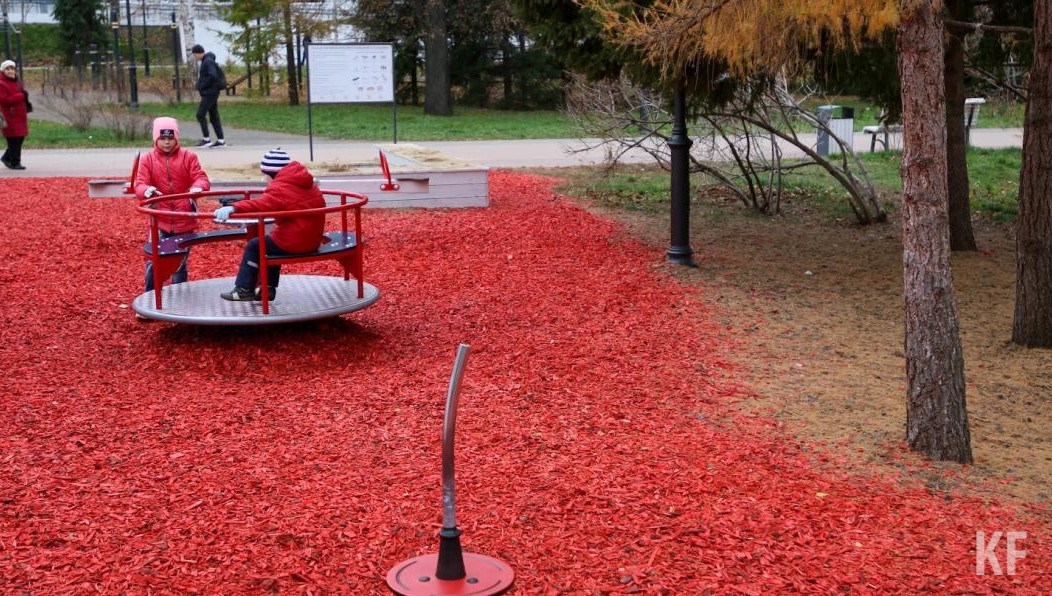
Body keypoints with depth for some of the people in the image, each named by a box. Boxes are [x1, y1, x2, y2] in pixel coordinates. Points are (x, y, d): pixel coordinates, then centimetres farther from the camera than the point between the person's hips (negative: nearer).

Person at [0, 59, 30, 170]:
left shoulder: (17, 82, 17)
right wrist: (21, 96, -18)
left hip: (20, 115, 9)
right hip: (10, 117, -9)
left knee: (20, 138, 11)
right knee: (14, 140, -6)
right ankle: (15, 162, 2)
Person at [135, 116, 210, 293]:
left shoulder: (188, 157, 1)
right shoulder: (147, 160, 1)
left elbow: (201, 178, -5)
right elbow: (139, 184, -6)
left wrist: (197, 187, -29)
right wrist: (146, 190, -31)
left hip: (185, 221, 1)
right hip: (160, 221, 0)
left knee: (180, 264, 13)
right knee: (153, 262, -8)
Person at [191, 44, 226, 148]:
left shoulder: (208, 61, -14)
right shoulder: (205, 61, 16)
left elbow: (213, 76, -26)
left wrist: (202, 86, -17)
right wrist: (200, 86, 8)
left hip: (210, 93, -10)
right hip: (210, 93, 10)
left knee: (200, 115, -8)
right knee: (214, 117, 8)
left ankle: (206, 139, -5)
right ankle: (220, 140, 8)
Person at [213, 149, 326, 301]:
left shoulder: (280, 188, -16)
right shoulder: (307, 183, 12)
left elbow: (262, 204, -35)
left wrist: (233, 208, -46)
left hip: (293, 242, -9)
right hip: (313, 241, 9)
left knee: (254, 245, 8)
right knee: (273, 241, 30)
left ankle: (243, 289, 12)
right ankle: (268, 288, 28)